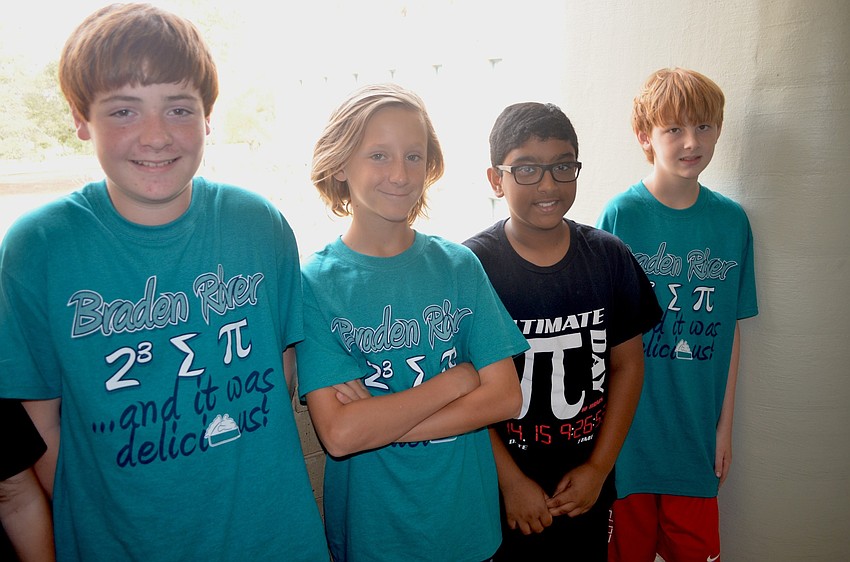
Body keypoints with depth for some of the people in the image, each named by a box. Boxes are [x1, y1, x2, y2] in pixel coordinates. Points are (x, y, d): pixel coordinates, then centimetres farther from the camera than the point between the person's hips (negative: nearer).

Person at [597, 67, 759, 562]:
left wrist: (725, 423, 6)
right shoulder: (621, 215, -10)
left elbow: (730, 329, 5)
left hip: (698, 429, 3)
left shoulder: (732, 220, 1)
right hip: (628, 425, -3)